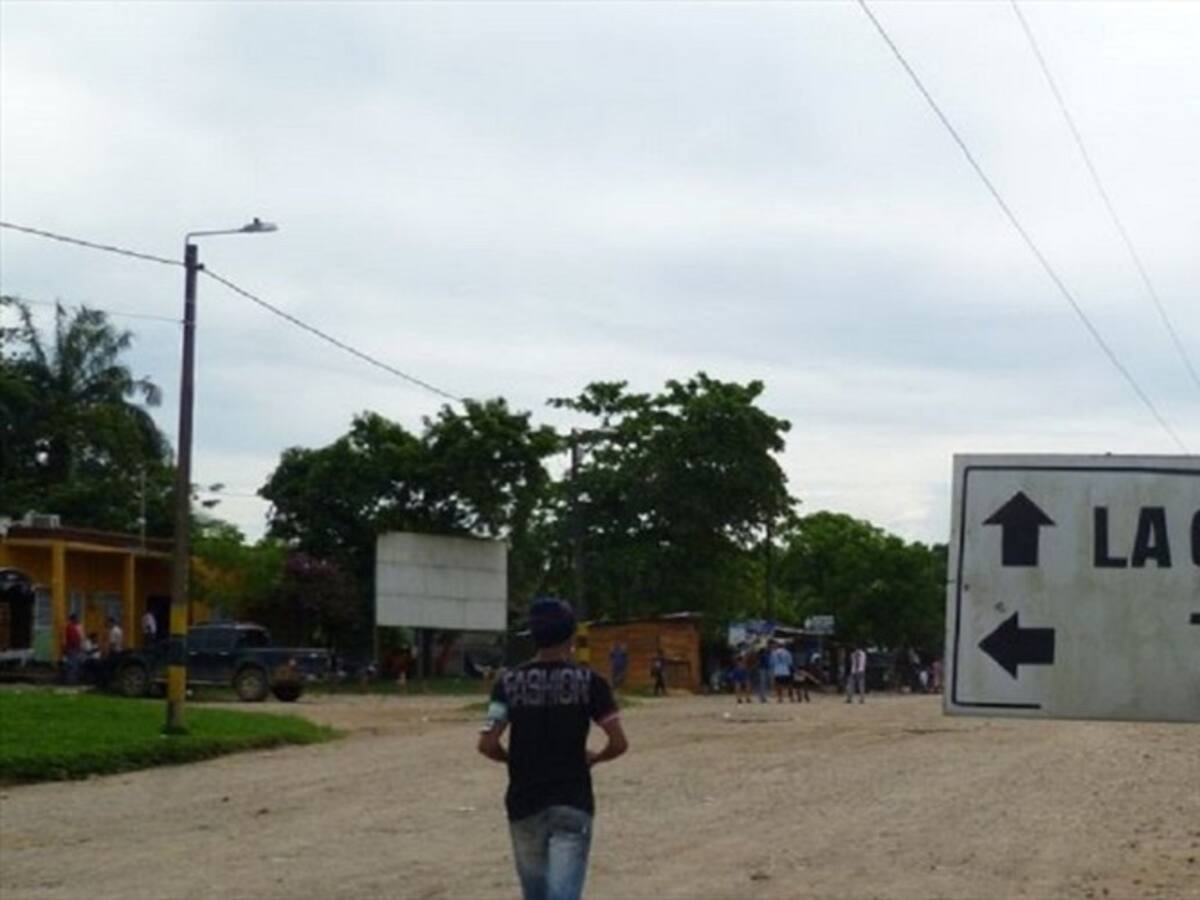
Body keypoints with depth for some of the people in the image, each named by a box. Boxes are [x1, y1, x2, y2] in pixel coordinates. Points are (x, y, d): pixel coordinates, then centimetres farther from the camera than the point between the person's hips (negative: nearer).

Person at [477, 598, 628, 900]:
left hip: (525, 804, 2)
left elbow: (487, 744, -8)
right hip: (572, 802, -2)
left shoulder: (510, 681, -1)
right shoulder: (588, 681, -4)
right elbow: (618, 743, -7)